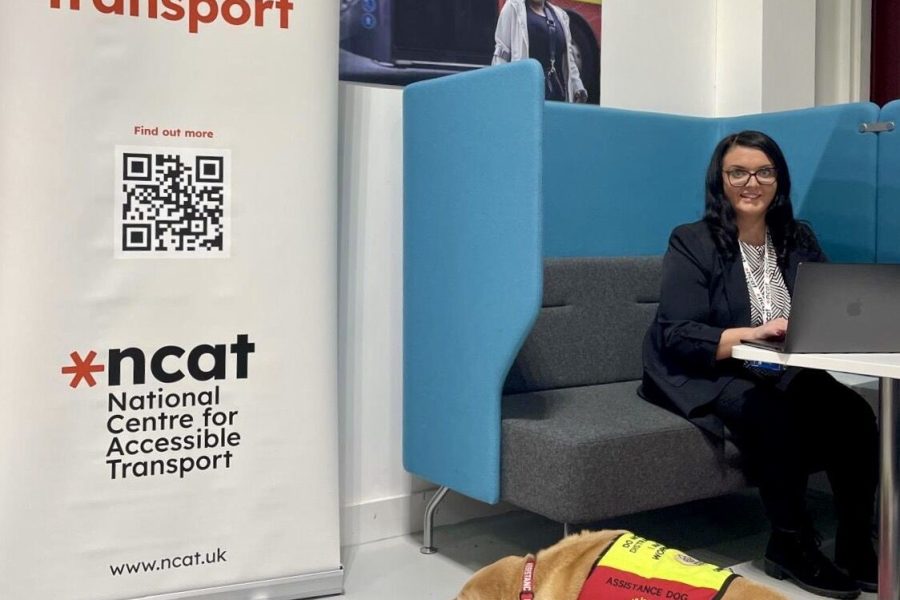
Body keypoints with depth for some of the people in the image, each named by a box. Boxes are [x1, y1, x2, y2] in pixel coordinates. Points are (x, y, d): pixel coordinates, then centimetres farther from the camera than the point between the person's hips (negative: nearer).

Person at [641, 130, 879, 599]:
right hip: (706, 375, -4)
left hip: (785, 373, 5)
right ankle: (790, 547, -14)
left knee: (854, 413, -23)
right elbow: (676, 337, -15)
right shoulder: (691, 243, -4)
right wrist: (753, 334, -28)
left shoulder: (798, 239, 12)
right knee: (774, 416, -34)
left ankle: (856, 548, -7)